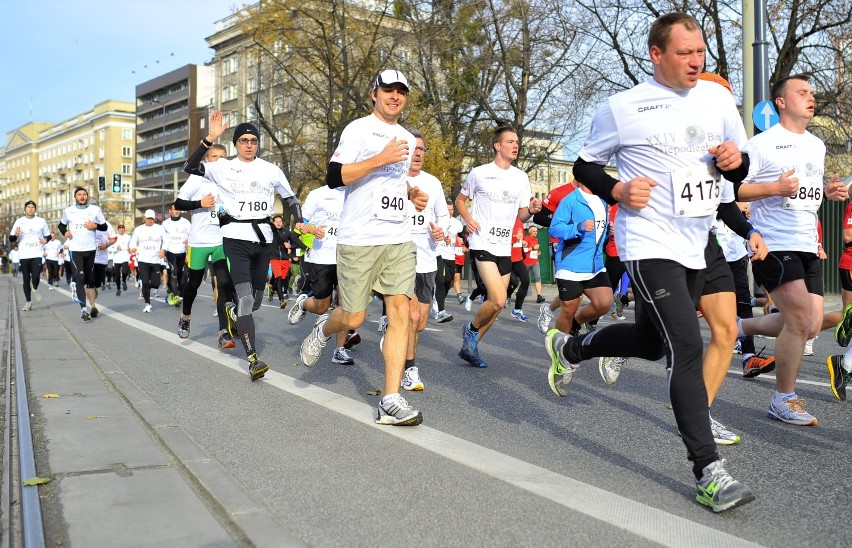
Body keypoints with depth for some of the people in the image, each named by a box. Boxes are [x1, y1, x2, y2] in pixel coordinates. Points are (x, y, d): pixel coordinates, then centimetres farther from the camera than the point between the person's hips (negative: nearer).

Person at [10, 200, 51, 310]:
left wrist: (45, 240, -5)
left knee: (36, 276, -16)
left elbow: (48, 236, 18)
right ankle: (28, 301, 12)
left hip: (37, 254, -1)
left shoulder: (41, 221, 9)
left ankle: (34, 289, 17)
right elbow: (11, 239, 9)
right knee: (26, 279, 3)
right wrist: (15, 235, -14)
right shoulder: (19, 221, 8)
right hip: (23, 255, 1)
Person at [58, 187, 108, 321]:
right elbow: (61, 225, 19)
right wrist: (65, 232, -2)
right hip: (75, 249, -2)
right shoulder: (68, 211, 3)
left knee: (90, 278, 12)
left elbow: (104, 226, 8)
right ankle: (84, 308, -19)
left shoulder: (95, 209, 3)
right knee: (80, 277, -13)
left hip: (90, 249, 2)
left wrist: (95, 226, -12)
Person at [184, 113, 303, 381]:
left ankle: (233, 311, 50)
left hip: (263, 238, 4)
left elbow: (291, 198, 14)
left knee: (256, 299, 13)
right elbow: (190, 167, -12)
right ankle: (253, 359, -19)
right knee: (245, 296, -17)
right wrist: (210, 139, -21)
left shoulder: (271, 170, 7)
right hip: (236, 238, -3)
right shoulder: (223, 168, 1)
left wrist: (299, 222, -2)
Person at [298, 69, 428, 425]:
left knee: (400, 312, -6)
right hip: (359, 239, -5)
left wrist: (412, 193, 14)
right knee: (354, 318, -1)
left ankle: (391, 401, -5)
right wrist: (381, 158, -19)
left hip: (399, 239, 6)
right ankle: (323, 329, 36)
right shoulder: (359, 129, -1)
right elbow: (333, 178, -12)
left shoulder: (407, 138, 20)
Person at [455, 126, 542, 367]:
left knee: (496, 304, 8)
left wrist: (531, 210, -9)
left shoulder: (521, 177, 10)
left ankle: (469, 347, 24)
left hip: (505, 248, 6)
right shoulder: (479, 173, -2)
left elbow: (522, 215, 13)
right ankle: (472, 329, 9)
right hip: (483, 244, -6)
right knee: (499, 301, -19)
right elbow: (460, 200, 9)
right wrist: (468, 219, -10)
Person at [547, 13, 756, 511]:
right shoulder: (623, 108, -6)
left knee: (651, 341, 18)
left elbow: (739, 170, 15)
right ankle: (709, 472, -10)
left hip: (695, 245, 6)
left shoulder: (718, 99, 7)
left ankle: (570, 348, 45)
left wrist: (734, 161, -9)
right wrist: (618, 191, -15)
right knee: (688, 348, -16)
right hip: (649, 243, -6)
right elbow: (585, 166, 4)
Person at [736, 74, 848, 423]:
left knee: (810, 327, 5)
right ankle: (784, 400, 3)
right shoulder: (762, 144, -6)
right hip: (774, 245, -8)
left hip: (807, 247, 8)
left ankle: (745, 327, 30)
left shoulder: (817, 145, 17)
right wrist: (775, 188, -20)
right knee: (801, 320, -13)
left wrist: (829, 191, 7)